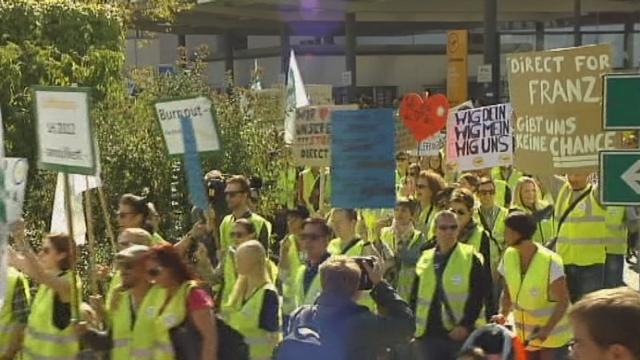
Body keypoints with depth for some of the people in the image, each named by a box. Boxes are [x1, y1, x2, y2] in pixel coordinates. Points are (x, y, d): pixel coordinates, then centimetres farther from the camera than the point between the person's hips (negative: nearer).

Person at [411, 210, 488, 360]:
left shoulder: (470, 259, -2)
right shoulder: (425, 259, 11)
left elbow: (477, 295, -7)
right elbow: (415, 296, 16)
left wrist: (465, 324, -16)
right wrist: (414, 325, 6)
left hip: (460, 334, -4)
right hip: (429, 334, 4)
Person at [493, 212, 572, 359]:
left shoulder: (550, 261, -24)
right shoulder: (509, 256, -6)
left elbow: (563, 301, -19)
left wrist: (547, 329, -30)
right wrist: (503, 314, -14)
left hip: (553, 337, -6)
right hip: (524, 336, 6)